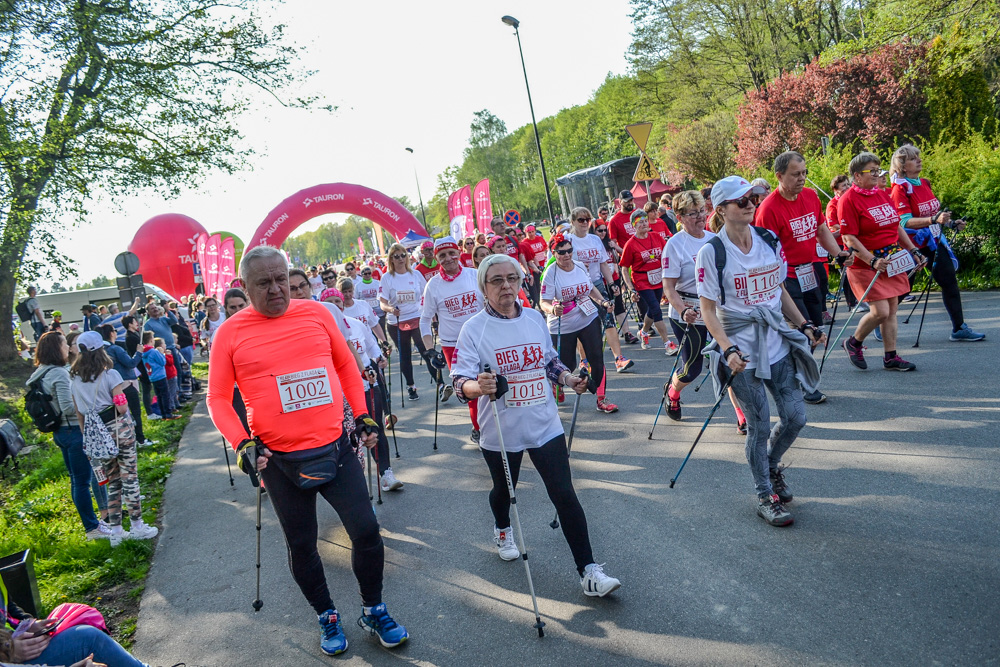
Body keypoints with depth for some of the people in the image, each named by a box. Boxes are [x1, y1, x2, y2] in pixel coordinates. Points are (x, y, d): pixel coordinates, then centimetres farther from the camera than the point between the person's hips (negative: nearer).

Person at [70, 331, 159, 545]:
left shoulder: (74, 380, 4)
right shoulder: (109, 374, -11)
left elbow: (79, 414, 7)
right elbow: (122, 408, -16)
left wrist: (86, 437, 14)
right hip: (118, 429, -5)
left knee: (112, 481, 13)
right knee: (129, 477, 4)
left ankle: (116, 531, 17)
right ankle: (137, 527, 9)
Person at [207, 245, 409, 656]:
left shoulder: (316, 313, 2)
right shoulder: (230, 333, -4)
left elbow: (346, 365, 13)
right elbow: (218, 399, 0)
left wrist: (362, 416, 10)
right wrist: (242, 443, -14)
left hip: (335, 447, 1)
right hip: (279, 460, -1)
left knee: (366, 531, 1)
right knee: (301, 545, 12)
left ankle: (373, 610, 26)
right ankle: (327, 617, 35)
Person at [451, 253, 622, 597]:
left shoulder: (535, 318, 2)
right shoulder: (474, 328, -12)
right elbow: (460, 382, -19)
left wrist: (568, 379, -2)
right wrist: (479, 386, -40)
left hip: (545, 425, 2)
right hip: (501, 432, -2)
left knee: (564, 495, -3)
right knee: (504, 489, 20)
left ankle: (588, 571, 4)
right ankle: (502, 529, 54)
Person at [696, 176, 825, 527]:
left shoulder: (770, 240, 4)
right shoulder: (711, 252, -12)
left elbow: (779, 290, 16)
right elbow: (708, 310, -11)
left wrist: (804, 325, 8)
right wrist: (728, 349, -22)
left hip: (777, 343, 5)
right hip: (742, 352, -5)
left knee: (795, 417, 7)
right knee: (759, 426, 2)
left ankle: (771, 465, 37)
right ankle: (765, 496, 22)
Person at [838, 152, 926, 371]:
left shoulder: (883, 194, 11)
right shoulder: (849, 200, -12)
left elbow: (897, 226, 20)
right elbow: (849, 238, -18)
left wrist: (913, 250, 15)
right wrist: (873, 261, -24)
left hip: (892, 261, 7)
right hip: (865, 265, -7)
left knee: (892, 310, 8)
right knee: (880, 312, -11)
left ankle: (891, 358, 16)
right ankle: (854, 343, 14)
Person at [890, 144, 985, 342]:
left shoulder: (925, 183, 10)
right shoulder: (900, 189, -13)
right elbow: (906, 222, -23)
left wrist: (951, 223, 7)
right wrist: (934, 219, -33)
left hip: (934, 242, 7)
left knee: (950, 282, 5)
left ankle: (959, 329, 11)